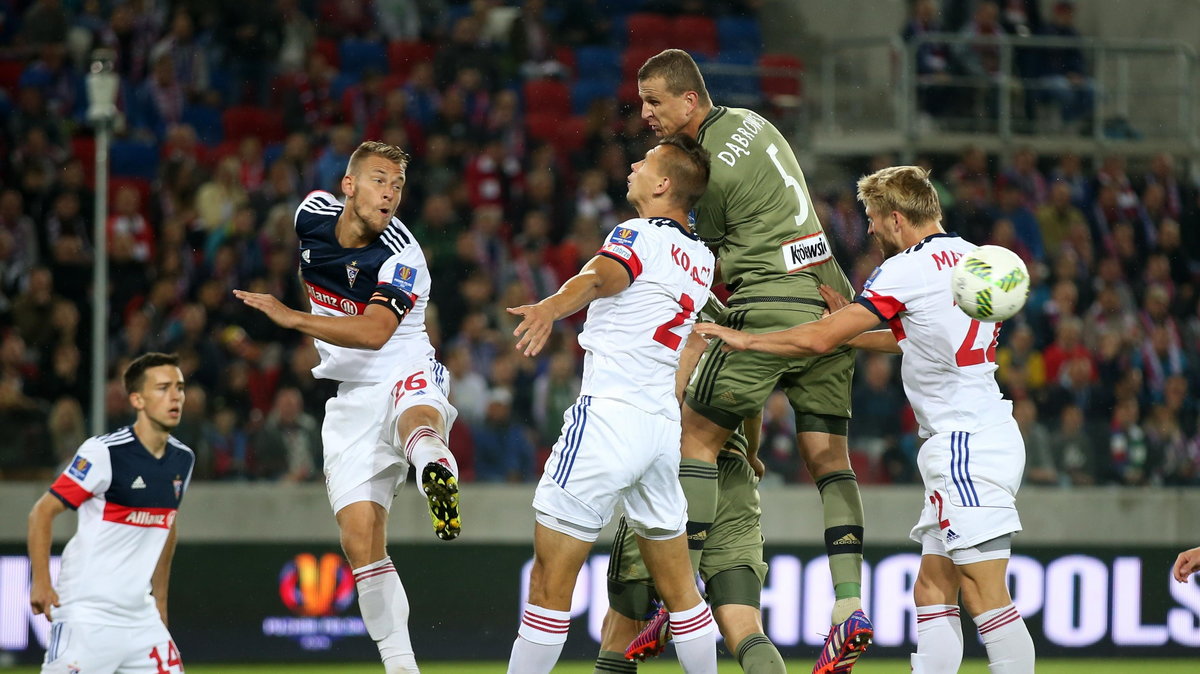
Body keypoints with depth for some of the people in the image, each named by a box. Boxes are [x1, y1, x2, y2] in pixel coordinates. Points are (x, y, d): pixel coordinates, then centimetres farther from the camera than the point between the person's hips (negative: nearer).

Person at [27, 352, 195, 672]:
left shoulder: (182, 459, 8)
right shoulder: (105, 453, -13)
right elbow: (43, 511, -10)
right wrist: (41, 582, -18)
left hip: (140, 616, 7)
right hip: (87, 615, -7)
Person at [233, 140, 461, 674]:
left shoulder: (401, 256, -17)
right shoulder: (313, 213, 1)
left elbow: (374, 333, -30)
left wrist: (291, 318, -36)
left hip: (405, 374, -5)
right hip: (351, 397, 5)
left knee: (416, 421, -43)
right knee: (360, 538, -5)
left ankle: (437, 471, -78)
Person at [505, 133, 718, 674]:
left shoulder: (639, 235, -6)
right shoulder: (701, 260, 17)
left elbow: (603, 276, -31)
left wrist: (552, 307, -49)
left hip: (609, 414, -8)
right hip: (664, 425, 8)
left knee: (550, 582, -6)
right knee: (678, 588, 14)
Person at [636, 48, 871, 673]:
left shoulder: (712, 169, -11)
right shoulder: (750, 120, 14)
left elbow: (715, 264, 3)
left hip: (771, 305, -9)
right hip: (830, 296, 9)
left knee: (697, 434, -2)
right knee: (827, 456, 5)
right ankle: (850, 610, -4)